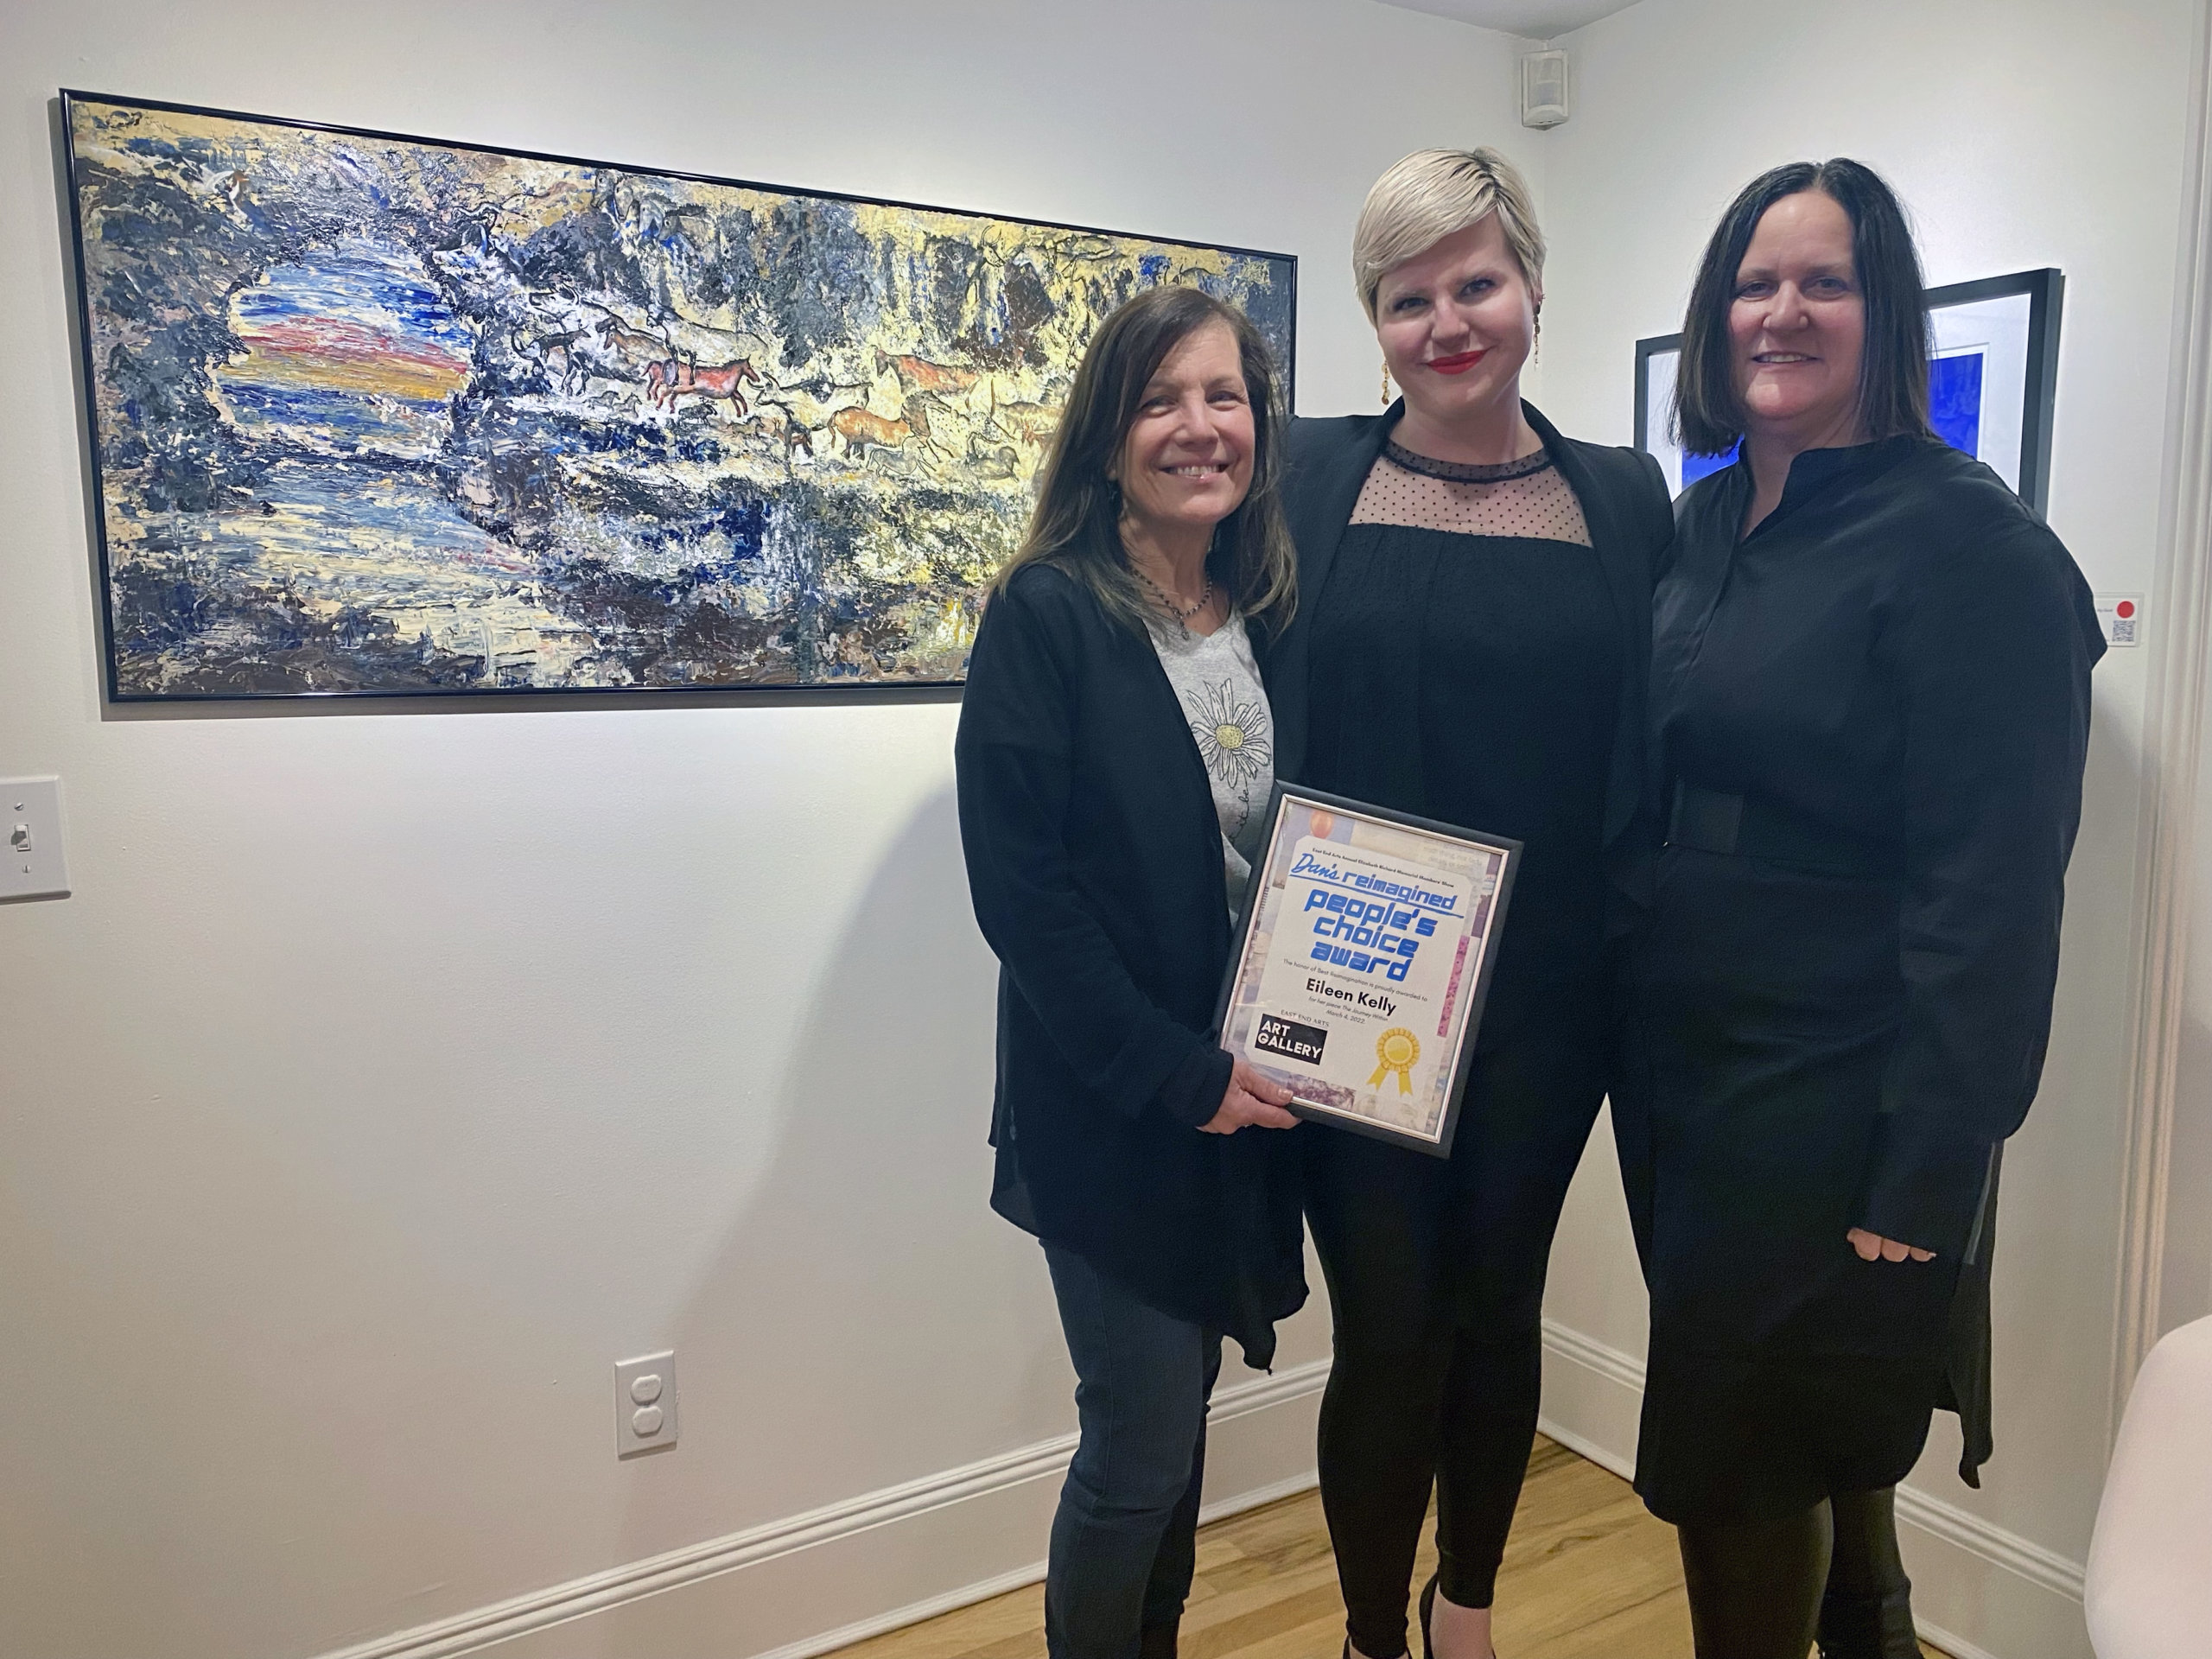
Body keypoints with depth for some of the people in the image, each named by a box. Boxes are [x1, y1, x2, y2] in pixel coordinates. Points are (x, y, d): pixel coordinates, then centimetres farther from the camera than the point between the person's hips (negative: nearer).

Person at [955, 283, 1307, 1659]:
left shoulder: (1273, 616, 6)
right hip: (1114, 1115, -5)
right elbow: (1017, 884, -16)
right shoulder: (1048, 613, -11)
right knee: (1139, 1452, 4)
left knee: (1176, 1423, 18)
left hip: (1241, 1096, 5)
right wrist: (1173, 1074, -16)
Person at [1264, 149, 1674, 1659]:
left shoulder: (1624, 500, 4)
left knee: (1499, 1306, 16)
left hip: (1545, 995, 2)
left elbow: (1656, 750, 7)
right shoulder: (1307, 476, -1)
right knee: (1390, 1332, 4)